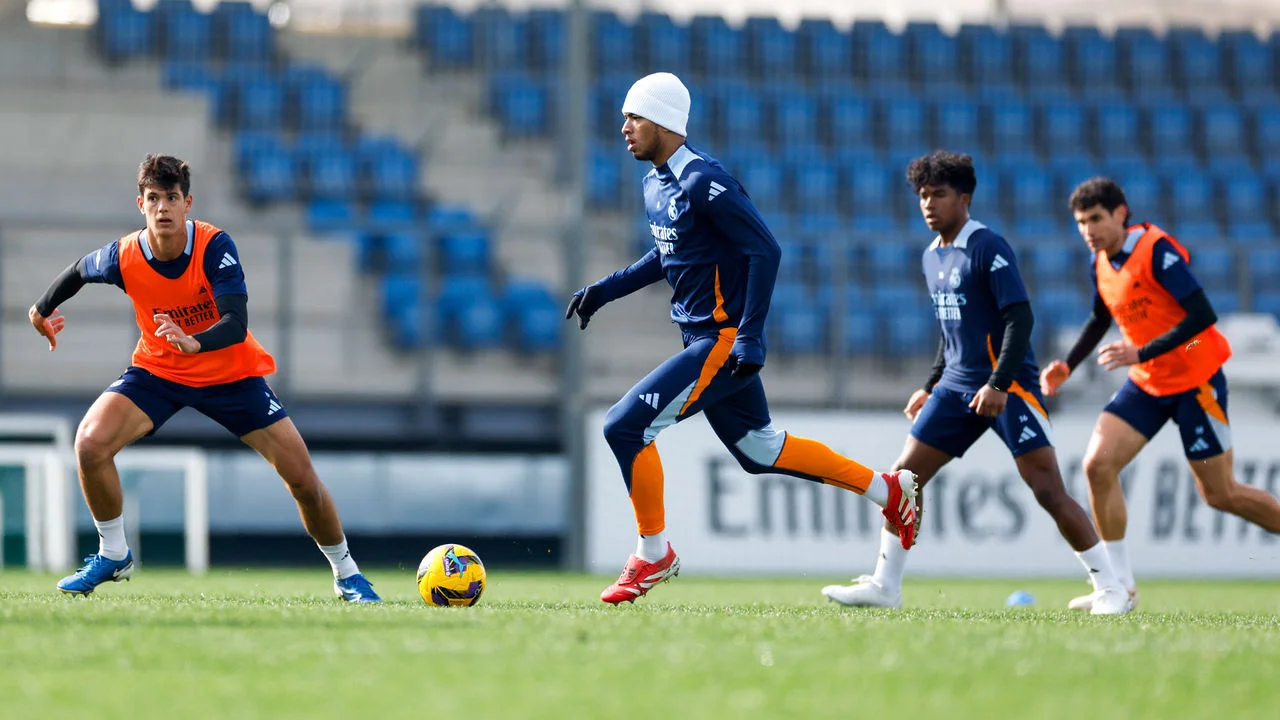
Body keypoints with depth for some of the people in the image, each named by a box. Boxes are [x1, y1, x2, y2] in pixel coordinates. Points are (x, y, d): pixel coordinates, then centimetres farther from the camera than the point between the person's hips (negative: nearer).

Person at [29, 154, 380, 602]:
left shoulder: (214, 246, -26)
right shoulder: (124, 257, -19)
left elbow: (237, 325, -36)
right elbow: (80, 271, 5)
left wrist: (194, 342, -55)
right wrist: (42, 309, 21)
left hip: (231, 373, -1)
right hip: (157, 369, 1)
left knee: (302, 476, -7)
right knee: (90, 444, -22)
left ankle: (346, 574, 16)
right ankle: (113, 556, 1)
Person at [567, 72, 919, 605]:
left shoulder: (702, 182, -20)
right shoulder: (656, 184, 9)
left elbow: (765, 251, -21)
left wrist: (750, 338, -23)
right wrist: (606, 290, 16)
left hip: (724, 340, -10)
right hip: (703, 338, 10)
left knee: (626, 427, -13)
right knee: (758, 450, 20)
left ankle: (654, 555, 1)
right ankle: (887, 489, 31)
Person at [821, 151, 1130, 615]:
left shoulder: (987, 247, -12)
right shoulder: (933, 257, 14)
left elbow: (1020, 318, -18)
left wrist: (999, 385, -25)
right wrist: (930, 388, 22)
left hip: (1008, 388, -8)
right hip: (957, 386, 8)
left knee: (1048, 491, -12)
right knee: (904, 477, 2)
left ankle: (1109, 588, -5)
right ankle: (884, 585, 10)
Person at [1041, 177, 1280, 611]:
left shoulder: (1156, 250, -20)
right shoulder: (1102, 262, 3)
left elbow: (1202, 315, -26)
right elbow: (1100, 320, 21)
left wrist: (1141, 354, -29)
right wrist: (1068, 366, 7)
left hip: (1195, 380, -7)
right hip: (1146, 383, 7)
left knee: (1220, 494, -3)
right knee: (1098, 464, -9)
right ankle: (1120, 584, -3)